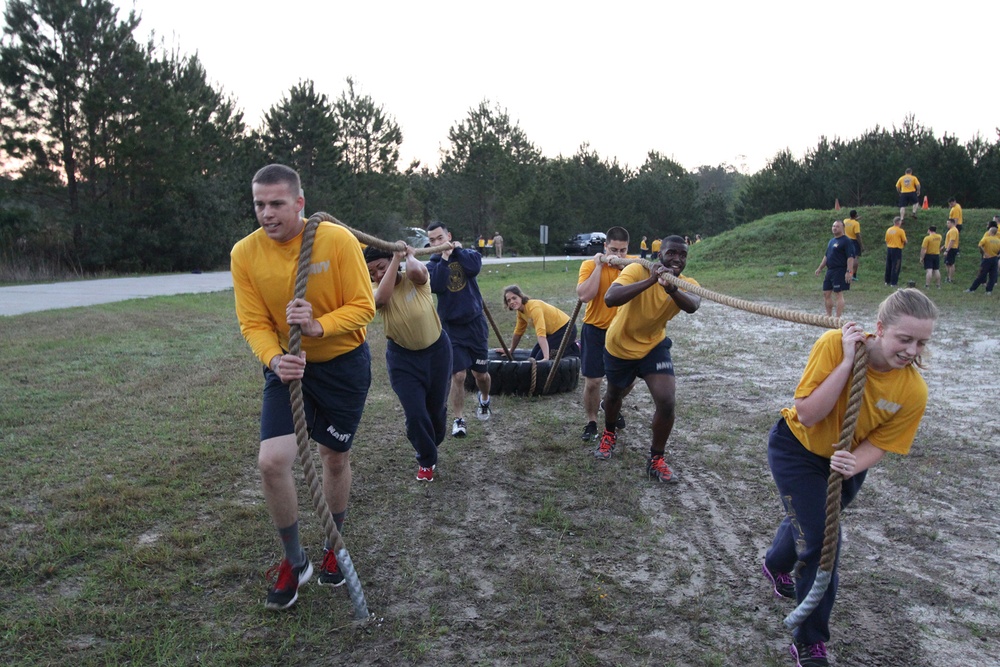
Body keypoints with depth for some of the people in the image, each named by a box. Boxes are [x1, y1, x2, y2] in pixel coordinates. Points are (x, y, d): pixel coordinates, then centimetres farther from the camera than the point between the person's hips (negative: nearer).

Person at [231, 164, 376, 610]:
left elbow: (363, 306, -16)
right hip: (287, 367, 1)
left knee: (335, 458, 12)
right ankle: (294, 562, 12)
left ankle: (334, 548, 39)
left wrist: (318, 327, -33)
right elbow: (253, 323, -10)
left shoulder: (338, 240, -19)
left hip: (344, 362, -1)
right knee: (272, 461, -13)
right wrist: (274, 359, -29)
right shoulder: (245, 253, -12)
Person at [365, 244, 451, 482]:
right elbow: (382, 297, -38)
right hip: (403, 357, 0)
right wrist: (397, 257, -32)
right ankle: (427, 460, 19)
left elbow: (415, 270, -41)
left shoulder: (416, 279, -16)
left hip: (437, 350, 0)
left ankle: (431, 446, 47)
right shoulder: (374, 289, -13)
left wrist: (409, 255, -19)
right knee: (415, 413, -8)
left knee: (437, 408, 14)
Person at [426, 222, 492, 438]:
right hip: (451, 326, 0)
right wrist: (444, 258, -18)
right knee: (458, 375, -9)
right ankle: (459, 420, 5)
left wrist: (457, 250, -11)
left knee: (480, 373, 11)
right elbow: (436, 286, -19)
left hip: (475, 322, 1)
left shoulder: (467, 253, 2)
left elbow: (475, 267, -21)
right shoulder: (432, 265, 1)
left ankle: (484, 399, 43)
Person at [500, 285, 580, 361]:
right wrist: (510, 351, 26)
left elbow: (541, 333, -37)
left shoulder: (534, 307, -27)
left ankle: (575, 350, -3)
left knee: (540, 360, -15)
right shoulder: (520, 312, 0)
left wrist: (546, 358, -45)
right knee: (532, 358, 9)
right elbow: (518, 332, 17)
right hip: (553, 332, 9)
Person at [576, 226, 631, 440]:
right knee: (592, 381, -1)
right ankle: (591, 422, 21)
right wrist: (599, 266, -23)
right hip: (595, 330, -3)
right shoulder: (590, 265, -12)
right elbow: (584, 296, -26)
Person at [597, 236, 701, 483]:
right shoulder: (638, 270, -26)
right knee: (615, 394, 20)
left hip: (654, 346, 1)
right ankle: (608, 435, 53)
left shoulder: (687, 284, -17)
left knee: (666, 401, -15)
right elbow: (609, 299, -43)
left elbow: (692, 306, -42)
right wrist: (650, 281, -51)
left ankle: (656, 460, 7)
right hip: (620, 345, -1)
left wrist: (672, 289, -63)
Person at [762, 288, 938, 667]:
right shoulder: (835, 344, -31)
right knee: (820, 542, -10)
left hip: (846, 463, 4)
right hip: (796, 450, -4)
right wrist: (847, 362, -38)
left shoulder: (914, 391, -23)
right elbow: (808, 414, -33)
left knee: (807, 519, 27)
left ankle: (776, 566, 62)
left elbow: (877, 446, -15)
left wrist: (853, 464, -36)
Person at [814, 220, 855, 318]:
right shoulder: (831, 241, 17)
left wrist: (849, 271, -24)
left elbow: (850, 257, -17)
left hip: (840, 271, -9)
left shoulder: (846, 241, -10)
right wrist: (820, 268, 20)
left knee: (839, 294, -6)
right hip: (829, 271, 9)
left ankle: (838, 317, -3)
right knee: (826, 293, 10)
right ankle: (829, 315, 21)